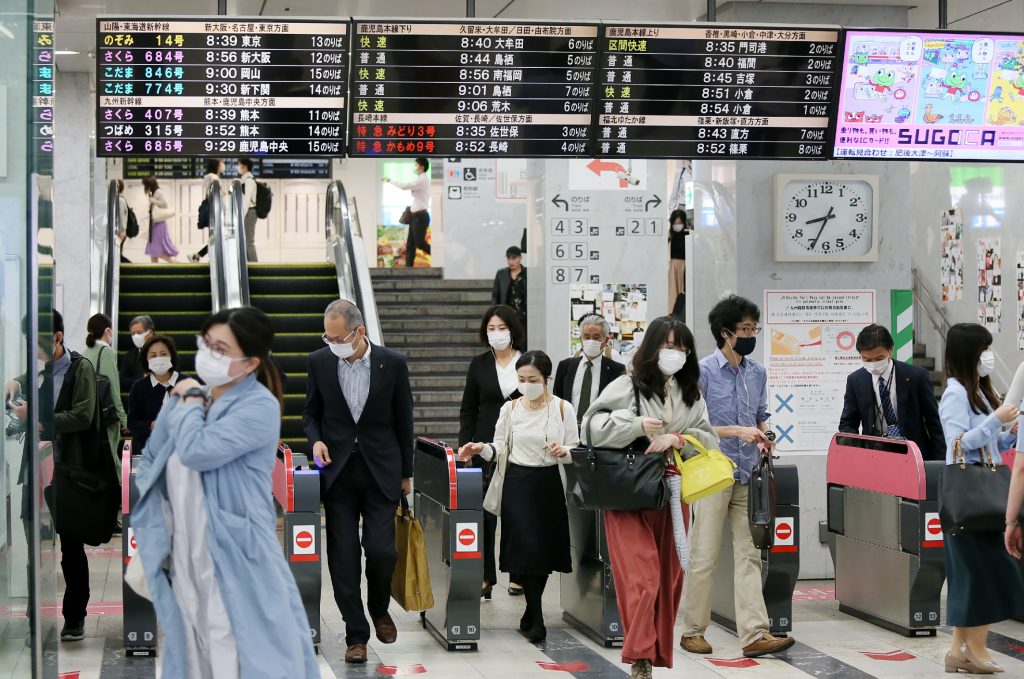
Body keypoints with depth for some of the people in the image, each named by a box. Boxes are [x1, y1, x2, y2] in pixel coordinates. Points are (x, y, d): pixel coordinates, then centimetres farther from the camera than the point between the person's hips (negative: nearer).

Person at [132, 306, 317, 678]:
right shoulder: (186, 395, 7)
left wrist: (192, 402, -8)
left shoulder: (260, 406, -15)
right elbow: (150, 460, 17)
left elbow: (196, 451, -24)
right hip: (185, 557, 7)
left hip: (236, 556, -7)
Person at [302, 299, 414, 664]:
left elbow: (404, 421, 4)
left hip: (381, 472, -1)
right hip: (338, 473, 1)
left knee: (381, 551, -7)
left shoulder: (392, 363, -5)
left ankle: (379, 609, 24)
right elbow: (311, 412, 11)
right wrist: (316, 440, -10)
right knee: (343, 558, -1)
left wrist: (406, 473, 8)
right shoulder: (319, 362, -1)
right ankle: (356, 636, 8)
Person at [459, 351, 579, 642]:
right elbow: (499, 449, 6)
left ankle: (531, 613, 23)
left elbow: (575, 451, 0)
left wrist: (563, 451, -21)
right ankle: (536, 618, -2)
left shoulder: (563, 409, -1)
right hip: (518, 483, 0)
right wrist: (481, 448, -13)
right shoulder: (510, 409, 3)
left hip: (550, 484, 0)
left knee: (545, 548, 5)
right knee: (527, 546, -9)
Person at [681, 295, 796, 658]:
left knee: (749, 554, 1)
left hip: (748, 475, 5)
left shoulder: (757, 372, 10)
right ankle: (692, 631, 13)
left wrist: (763, 438, 0)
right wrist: (738, 432, -17)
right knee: (704, 557, 1)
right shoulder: (703, 371, -8)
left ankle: (754, 635, -1)